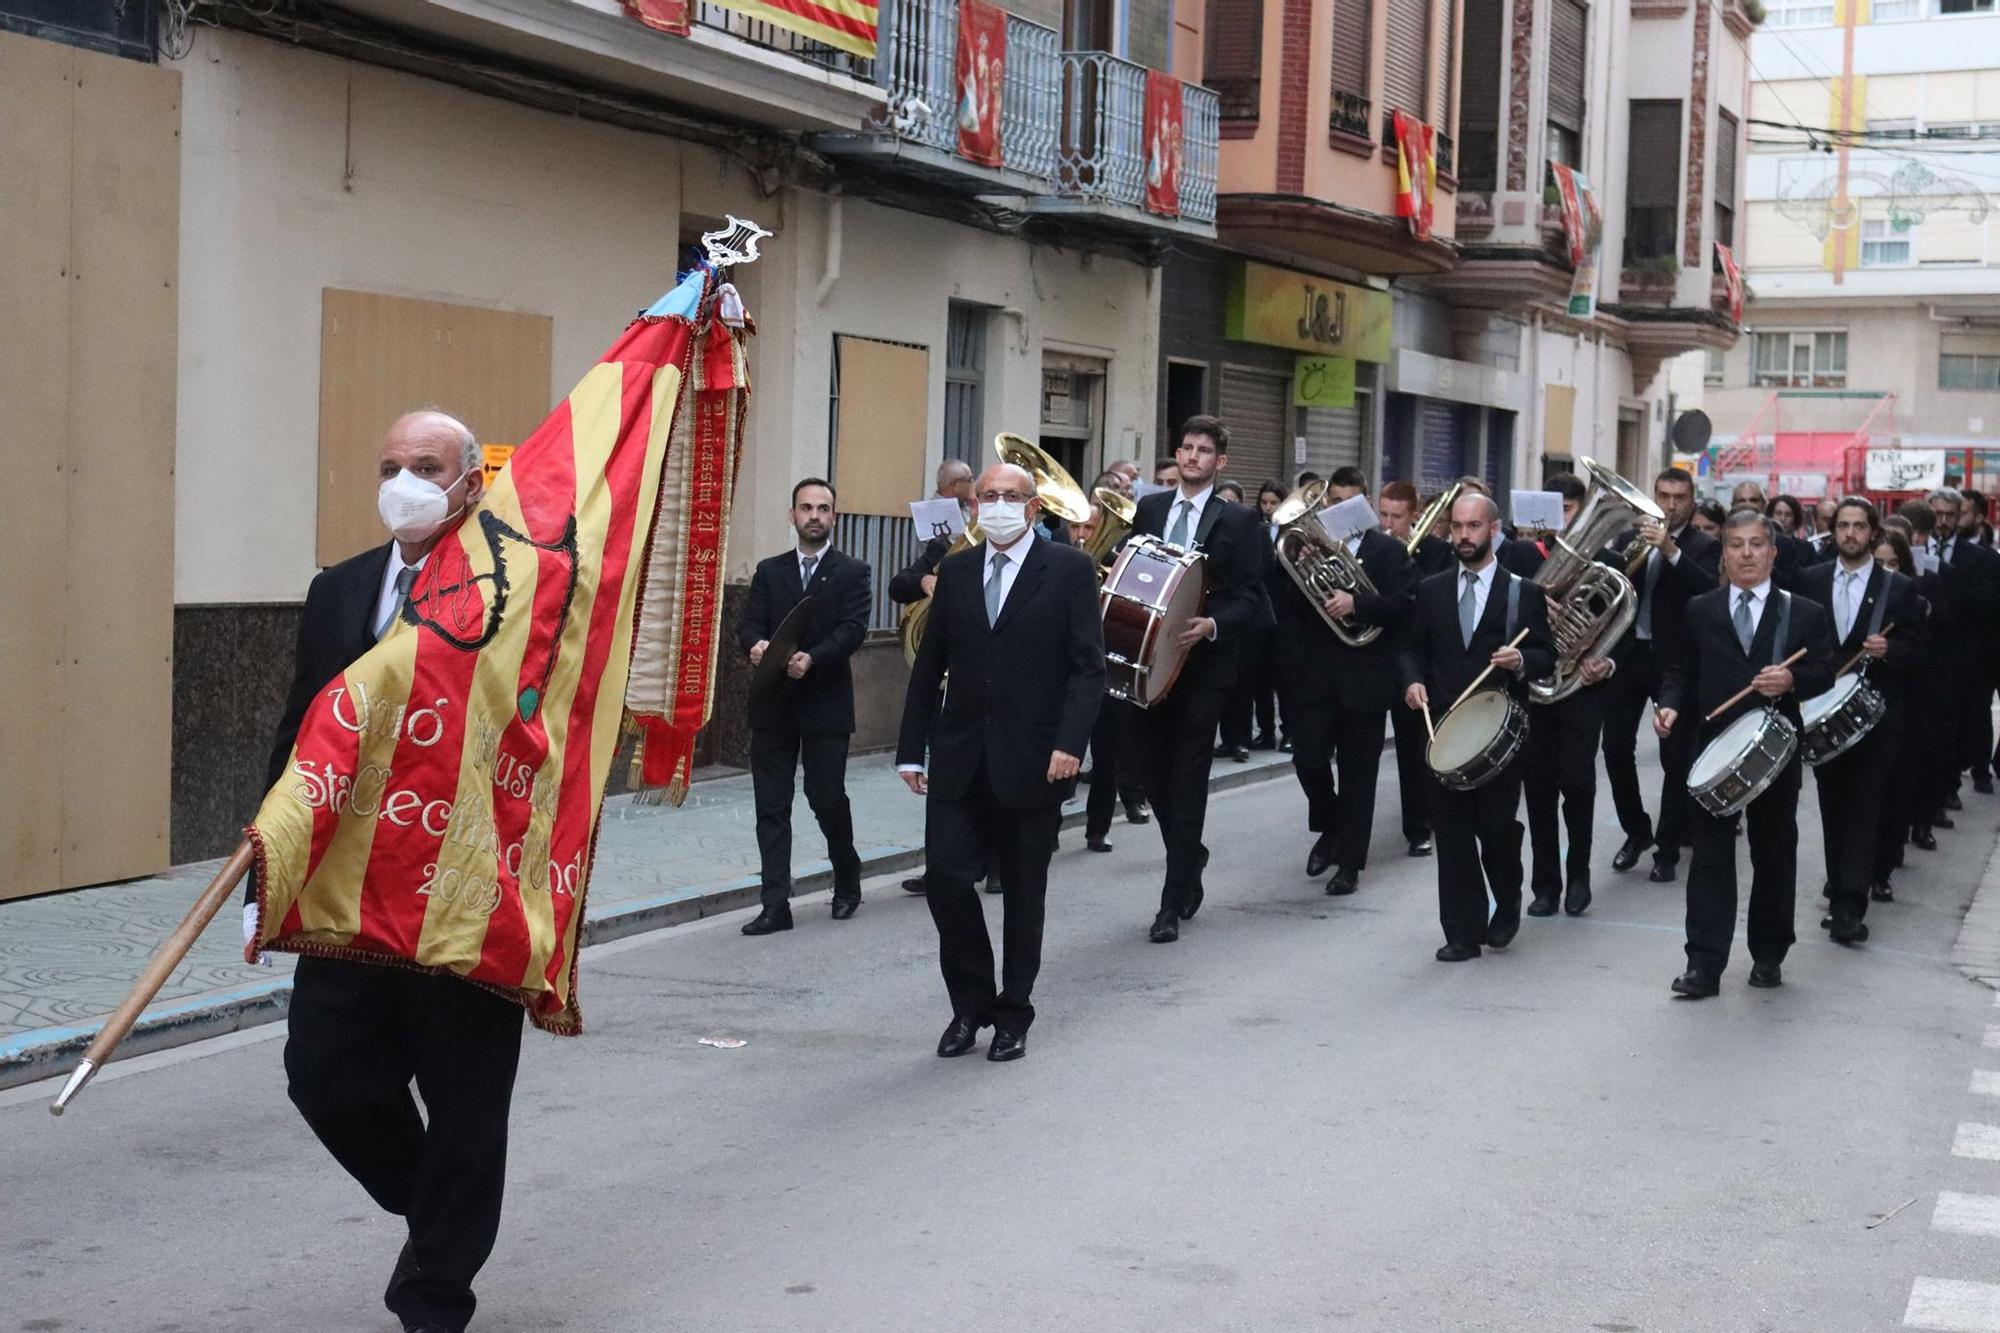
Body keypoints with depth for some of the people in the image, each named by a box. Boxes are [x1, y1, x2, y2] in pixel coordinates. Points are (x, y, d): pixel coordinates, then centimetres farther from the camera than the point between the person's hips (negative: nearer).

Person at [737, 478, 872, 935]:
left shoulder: (852, 572, 3)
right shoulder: (769, 571, 12)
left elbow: (853, 629, -9)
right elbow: (748, 624, 4)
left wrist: (811, 659, -25)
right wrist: (756, 646, -20)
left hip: (825, 704, -3)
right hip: (773, 704, 3)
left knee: (828, 798, 2)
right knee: (771, 806, 0)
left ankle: (847, 881, 28)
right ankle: (776, 906, 2)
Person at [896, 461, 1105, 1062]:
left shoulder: (1069, 570, -2)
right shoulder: (955, 571, 10)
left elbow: (1088, 665, -7)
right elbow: (929, 665, 12)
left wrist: (1070, 743, -18)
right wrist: (912, 749, 8)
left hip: (1031, 760, -3)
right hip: (960, 759, 3)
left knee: (1024, 893, 6)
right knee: (946, 877, -4)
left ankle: (1013, 1016, 20)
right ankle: (970, 1003, 15)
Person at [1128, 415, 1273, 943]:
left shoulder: (1238, 521, -2)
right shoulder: (1149, 509, 10)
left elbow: (1250, 598, -4)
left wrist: (1211, 626, -20)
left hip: (1202, 664, -4)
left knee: (1187, 780, -2)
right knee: (1150, 766, 7)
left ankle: (1173, 904, 2)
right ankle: (1189, 859, 35)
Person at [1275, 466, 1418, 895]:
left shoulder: (1389, 550, 2)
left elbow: (1405, 604, -10)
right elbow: (1283, 606, 5)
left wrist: (1356, 604, -22)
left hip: (1365, 679, -2)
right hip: (1313, 677, 2)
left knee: (1357, 771, 4)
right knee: (1308, 760, -2)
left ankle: (1350, 861, 12)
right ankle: (1329, 829, 26)